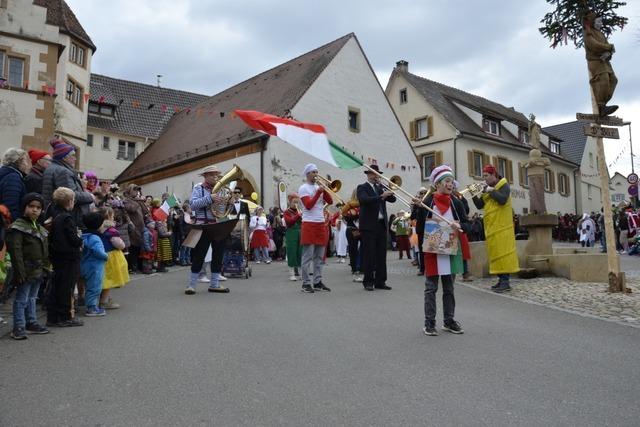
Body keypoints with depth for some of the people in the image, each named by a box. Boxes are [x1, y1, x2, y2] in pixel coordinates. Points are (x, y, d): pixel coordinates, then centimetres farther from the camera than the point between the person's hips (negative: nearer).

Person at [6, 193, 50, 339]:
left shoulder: (40, 228, 15)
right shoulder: (18, 227, -12)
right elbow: (15, 250, -18)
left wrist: (45, 267, 15)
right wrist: (20, 272, -21)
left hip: (38, 271, 8)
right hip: (26, 272, -8)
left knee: (31, 298, 18)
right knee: (21, 300, -1)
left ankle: (31, 323, 27)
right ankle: (18, 327, 4)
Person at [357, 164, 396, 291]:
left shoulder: (380, 188, 17)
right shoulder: (362, 188, -1)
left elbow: (392, 199, 8)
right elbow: (365, 200, -21)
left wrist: (388, 191, -8)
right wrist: (381, 196, -28)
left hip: (382, 224, 6)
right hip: (369, 225, -6)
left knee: (381, 254, 7)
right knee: (369, 254, -3)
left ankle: (380, 281, 13)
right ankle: (368, 282, 3)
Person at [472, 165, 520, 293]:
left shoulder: (503, 185, -2)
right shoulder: (486, 188, 17)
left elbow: (502, 200, -20)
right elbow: (479, 205, 13)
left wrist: (491, 191, -13)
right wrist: (474, 194, 1)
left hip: (501, 226, -7)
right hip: (491, 226, 7)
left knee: (502, 251, -10)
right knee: (495, 252, 7)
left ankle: (505, 281, -10)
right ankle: (501, 279, 13)